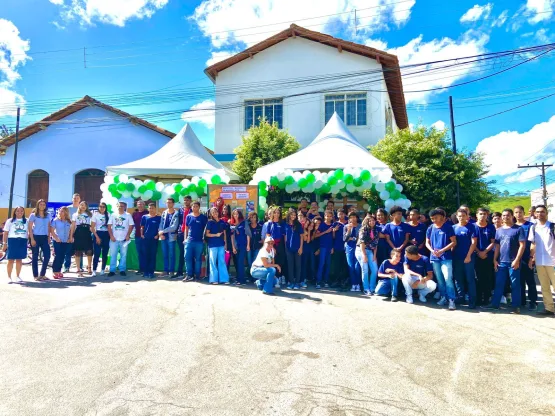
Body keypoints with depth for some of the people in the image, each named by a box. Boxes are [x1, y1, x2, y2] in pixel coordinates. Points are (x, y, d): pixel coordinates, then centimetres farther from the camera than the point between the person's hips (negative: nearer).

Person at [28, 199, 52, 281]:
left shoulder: (48, 215, 12)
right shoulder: (33, 215, 0)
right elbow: (29, 227, -4)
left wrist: (49, 237, 8)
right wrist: (32, 239, -12)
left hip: (44, 237, 4)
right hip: (36, 237, -4)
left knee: (47, 256, -3)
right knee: (35, 257, 3)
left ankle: (42, 274, 10)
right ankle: (36, 275, 10)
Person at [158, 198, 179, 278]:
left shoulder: (176, 214, -8)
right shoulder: (164, 213, 11)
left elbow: (174, 227, -15)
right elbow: (161, 224, 10)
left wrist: (163, 231, -13)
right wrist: (160, 233, -7)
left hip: (171, 237, -6)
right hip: (163, 237, 6)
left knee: (171, 255, 0)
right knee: (165, 255, 10)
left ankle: (172, 272, 6)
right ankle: (166, 271, 18)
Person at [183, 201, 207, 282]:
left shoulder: (203, 217, 1)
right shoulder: (188, 216, 7)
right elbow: (186, 228, 12)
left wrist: (204, 238, 1)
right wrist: (185, 238, 6)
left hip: (199, 241, -2)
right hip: (189, 240, 2)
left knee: (198, 259, 5)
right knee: (187, 257, -2)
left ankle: (197, 275, 15)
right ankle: (189, 275, 6)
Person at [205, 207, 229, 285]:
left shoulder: (222, 222, 9)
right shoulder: (210, 222, 0)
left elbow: (224, 234, 13)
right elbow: (207, 234, -3)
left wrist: (225, 243, 8)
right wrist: (216, 235, -15)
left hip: (221, 244, 3)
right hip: (213, 245, -3)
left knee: (222, 262, 4)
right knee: (213, 262, 2)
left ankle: (224, 279, 6)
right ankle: (214, 279, 8)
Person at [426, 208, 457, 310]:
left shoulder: (448, 227, -6)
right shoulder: (430, 228, 6)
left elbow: (454, 242, -8)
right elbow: (427, 242, 11)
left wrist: (442, 250, -16)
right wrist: (432, 250, -8)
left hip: (446, 257, -5)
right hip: (434, 257, 5)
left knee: (448, 278, -12)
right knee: (439, 279, 12)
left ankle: (451, 300, -7)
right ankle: (443, 297, 24)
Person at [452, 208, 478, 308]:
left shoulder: (471, 227, -3)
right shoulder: (454, 227, 8)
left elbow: (474, 242, -7)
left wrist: (468, 256, -13)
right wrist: (451, 255, 2)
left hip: (468, 257, -4)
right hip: (456, 257, 4)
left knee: (470, 279, 0)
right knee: (458, 278, 11)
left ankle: (472, 301, 5)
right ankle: (460, 297, 24)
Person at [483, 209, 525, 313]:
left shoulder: (518, 229, -3)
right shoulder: (499, 230, 12)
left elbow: (522, 245, -7)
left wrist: (517, 260, -13)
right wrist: (495, 260, 7)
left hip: (513, 262, -4)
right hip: (501, 262, 5)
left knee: (515, 285, 3)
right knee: (498, 284, 9)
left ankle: (516, 306, 11)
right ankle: (495, 303, 15)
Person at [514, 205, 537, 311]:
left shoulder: (530, 225, -2)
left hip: (527, 258, -4)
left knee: (530, 281, 2)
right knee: (520, 280, 11)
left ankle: (533, 302, 10)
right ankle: (521, 301, 19)